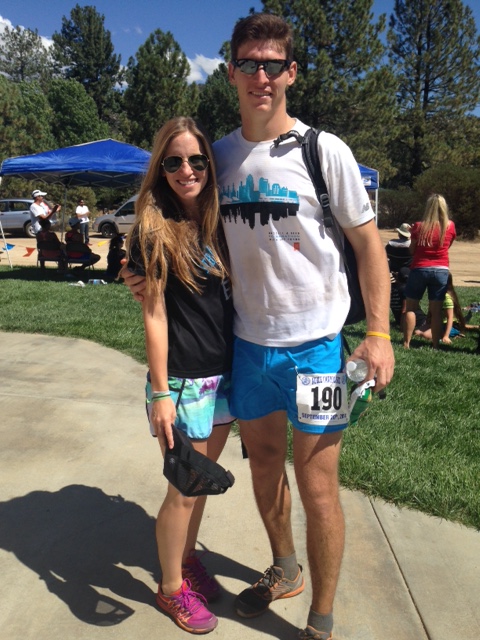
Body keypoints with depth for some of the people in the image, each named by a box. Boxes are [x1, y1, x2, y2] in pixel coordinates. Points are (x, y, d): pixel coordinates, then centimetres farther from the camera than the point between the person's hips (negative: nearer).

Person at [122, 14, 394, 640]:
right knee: (263, 465, 19)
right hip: (248, 341, 5)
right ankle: (284, 570, 46)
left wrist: (379, 333, -10)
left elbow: (368, 241, -3)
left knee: (317, 486, 2)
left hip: (314, 342, -4)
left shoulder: (324, 150, -7)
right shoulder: (219, 155, 6)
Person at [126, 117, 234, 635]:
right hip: (183, 381, -6)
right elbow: (154, 315, -12)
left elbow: (228, 300, 11)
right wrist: (160, 393, -13)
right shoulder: (153, 232, -10)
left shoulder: (217, 225, 7)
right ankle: (170, 588, 29)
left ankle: (187, 560, 41)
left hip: (224, 377, 6)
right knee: (184, 488, 7)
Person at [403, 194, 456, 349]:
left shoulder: (419, 227, -6)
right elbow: (447, 246, 13)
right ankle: (435, 346, 6)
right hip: (441, 271, 1)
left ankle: (406, 343, 5)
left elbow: (412, 250, 2)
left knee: (410, 308, 8)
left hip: (419, 270, -1)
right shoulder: (450, 226, -1)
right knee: (436, 312, 4)